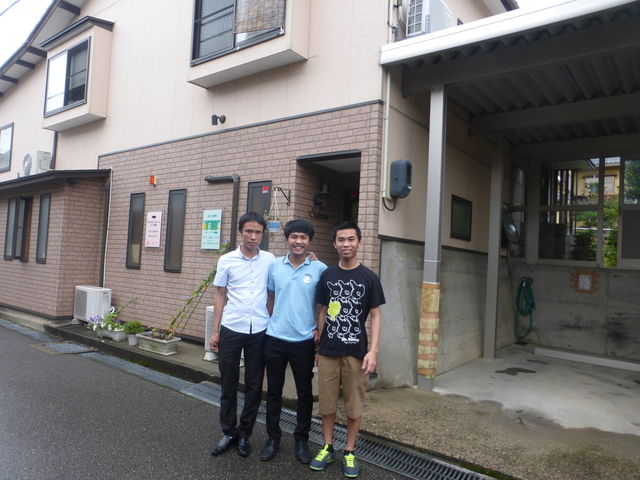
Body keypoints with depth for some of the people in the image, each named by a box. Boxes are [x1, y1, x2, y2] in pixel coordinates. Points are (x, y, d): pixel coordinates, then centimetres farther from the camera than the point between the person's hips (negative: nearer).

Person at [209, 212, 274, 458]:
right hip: (231, 330, 0)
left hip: (259, 331, 1)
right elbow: (220, 296, 4)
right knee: (229, 384, 10)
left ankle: (244, 433, 27)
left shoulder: (270, 259, 1)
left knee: (254, 386, 10)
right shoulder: (226, 260, 0)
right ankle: (229, 432, 28)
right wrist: (215, 331, 3)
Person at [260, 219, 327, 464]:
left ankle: (301, 439, 30)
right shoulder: (274, 265, 1)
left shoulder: (320, 269, -6)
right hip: (274, 339, 2)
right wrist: (275, 320, 7)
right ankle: (273, 437, 31)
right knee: (273, 391, 13)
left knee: (304, 393, 12)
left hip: (304, 341, -2)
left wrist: (319, 329, -5)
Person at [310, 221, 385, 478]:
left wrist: (373, 351, -9)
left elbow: (375, 316, -1)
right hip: (327, 351, 2)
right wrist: (318, 346, 9)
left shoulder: (369, 278, -3)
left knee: (354, 406, 8)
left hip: (356, 352, -2)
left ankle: (349, 452, 26)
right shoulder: (326, 276, 4)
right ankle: (327, 448, 29)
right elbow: (322, 312, 9)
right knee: (327, 403, 11)